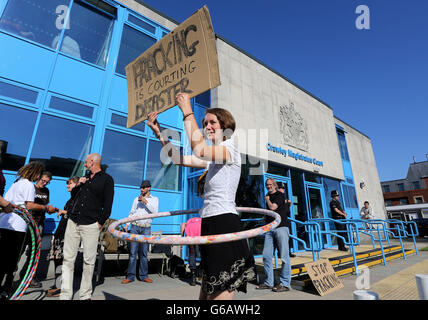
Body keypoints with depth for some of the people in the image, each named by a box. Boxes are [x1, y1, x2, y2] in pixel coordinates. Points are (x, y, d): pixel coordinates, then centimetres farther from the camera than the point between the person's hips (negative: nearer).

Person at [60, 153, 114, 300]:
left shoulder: (107, 179, 2)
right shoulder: (85, 178, 20)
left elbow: (108, 204, -3)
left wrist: (100, 222, -8)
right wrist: (77, 185, 9)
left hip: (91, 225, -5)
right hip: (73, 222, 5)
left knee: (89, 261, 0)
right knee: (68, 259, 3)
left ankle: (85, 295, 12)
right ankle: (65, 295, 11)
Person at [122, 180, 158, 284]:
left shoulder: (154, 199, 8)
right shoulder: (137, 199, 15)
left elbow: (155, 211, -7)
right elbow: (131, 212, 17)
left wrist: (145, 202, -12)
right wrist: (127, 224, 7)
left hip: (146, 228, -1)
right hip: (135, 227, 2)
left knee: (144, 253, 3)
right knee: (132, 252, 0)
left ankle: (143, 276, 13)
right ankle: (130, 276, 8)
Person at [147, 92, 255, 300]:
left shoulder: (230, 148, -5)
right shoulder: (213, 157, 21)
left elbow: (199, 150, -25)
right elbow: (179, 159, 21)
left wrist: (187, 112, -14)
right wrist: (159, 132, 13)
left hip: (224, 223, -9)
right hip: (210, 224, 9)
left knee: (219, 294, -2)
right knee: (206, 291, 19)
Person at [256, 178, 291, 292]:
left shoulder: (280, 195, 0)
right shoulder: (268, 197, 21)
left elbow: (273, 207, -13)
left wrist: (267, 199, 4)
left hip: (281, 227, -7)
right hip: (270, 228, 7)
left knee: (284, 256, -4)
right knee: (266, 256, 4)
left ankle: (285, 283, 6)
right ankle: (268, 282, 15)